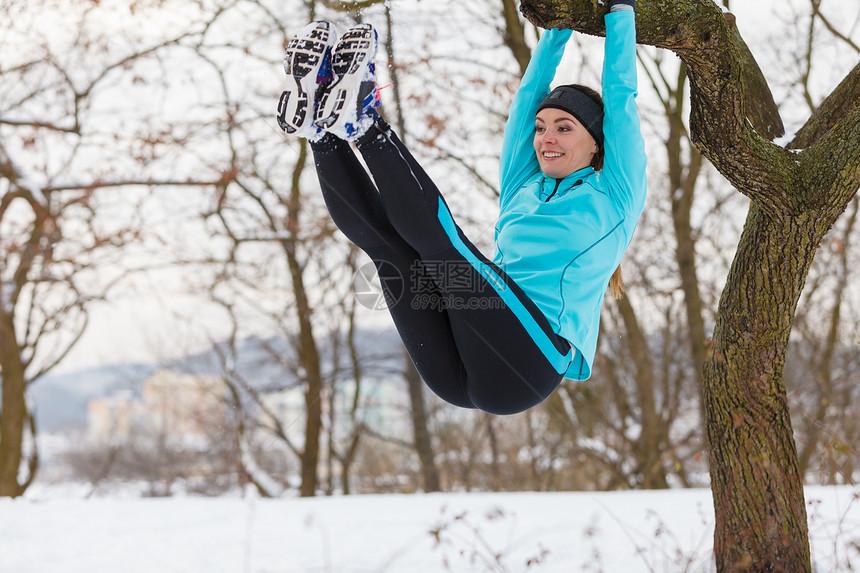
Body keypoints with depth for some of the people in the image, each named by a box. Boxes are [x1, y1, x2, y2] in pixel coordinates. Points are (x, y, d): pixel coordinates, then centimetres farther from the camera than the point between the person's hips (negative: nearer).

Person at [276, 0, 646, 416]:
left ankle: (363, 123, -27)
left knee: (436, 234, -25)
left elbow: (620, 96, 17)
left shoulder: (612, 197, 16)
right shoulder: (521, 192, 29)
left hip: (528, 364, -5)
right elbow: (530, 92, 33)